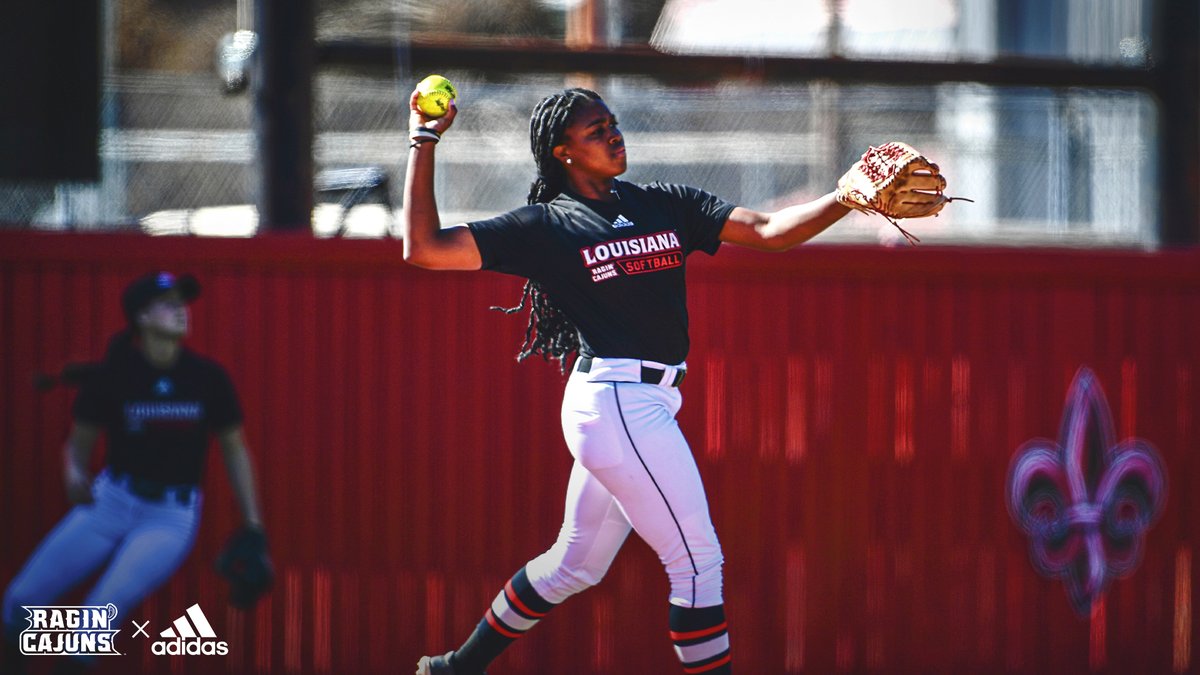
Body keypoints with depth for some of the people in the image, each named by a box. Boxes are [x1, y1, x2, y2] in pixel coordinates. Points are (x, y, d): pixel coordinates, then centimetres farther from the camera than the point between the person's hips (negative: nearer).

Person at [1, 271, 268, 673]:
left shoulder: (208, 378, -5)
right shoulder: (110, 376, -7)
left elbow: (234, 448, 6)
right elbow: (79, 443, 2)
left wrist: (252, 527, 4)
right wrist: (74, 474, -23)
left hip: (173, 515, -1)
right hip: (111, 502, 1)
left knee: (103, 610, -25)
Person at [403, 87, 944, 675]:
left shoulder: (664, 204, 13)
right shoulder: (546, 226, -3)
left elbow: (767, 232, 4)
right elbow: (425, 249, -9)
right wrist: (424, 144, -8)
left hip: (649, 404, 7)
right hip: (616, 403, -7)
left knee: (576, 564, 17)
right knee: (698, 562, -8)